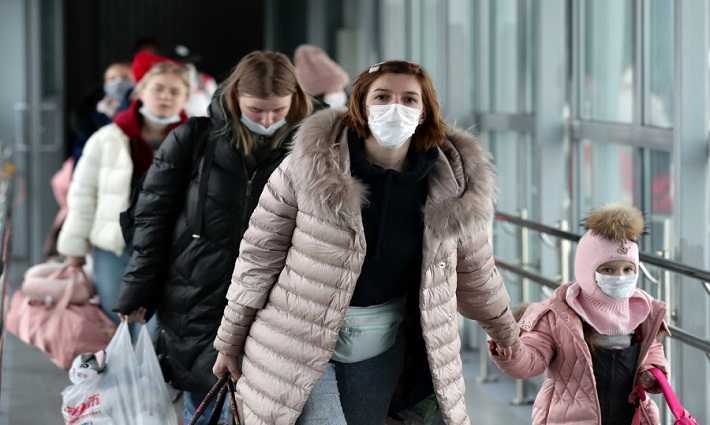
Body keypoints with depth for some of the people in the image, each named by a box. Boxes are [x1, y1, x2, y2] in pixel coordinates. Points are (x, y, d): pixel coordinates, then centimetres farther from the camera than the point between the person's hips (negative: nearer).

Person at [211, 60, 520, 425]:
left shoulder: (450, 184, -4)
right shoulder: (312, 163, -14)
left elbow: (473, 269, 13)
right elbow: (260, 254, -6)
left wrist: (506, 334, 24)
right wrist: (231, 340, -1)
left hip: (382, 346, 3)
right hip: (301, 339, -3)